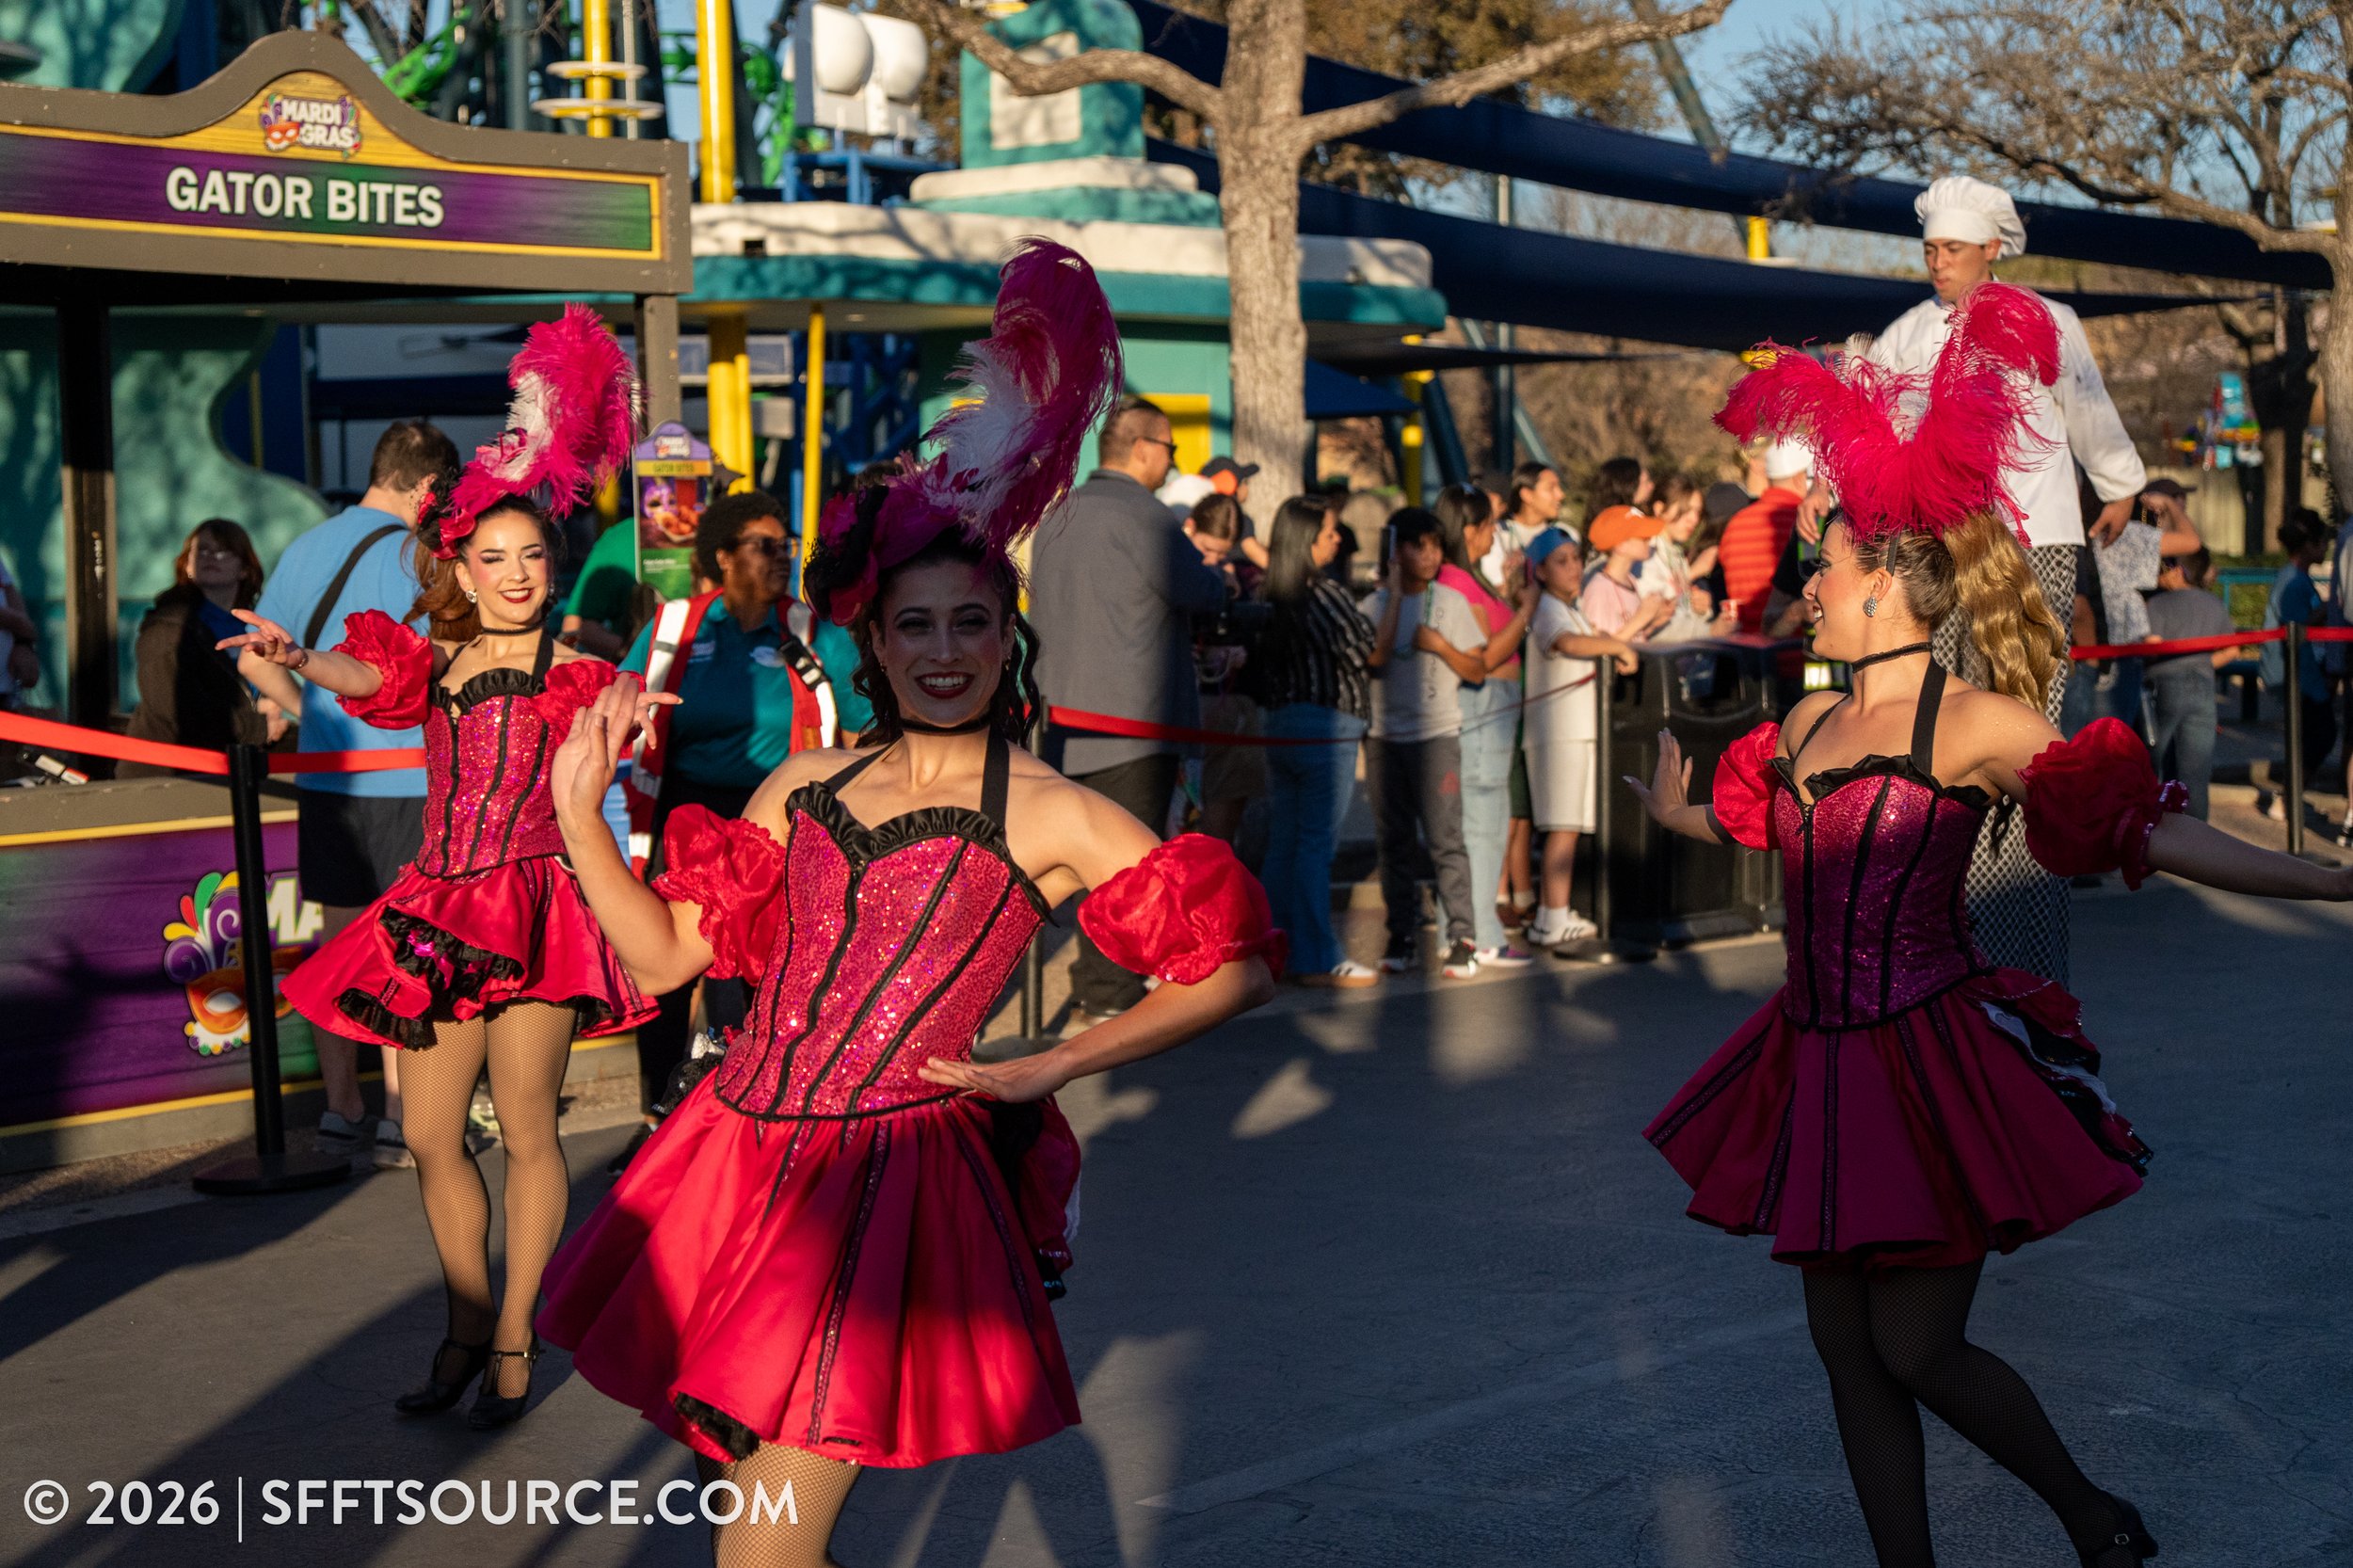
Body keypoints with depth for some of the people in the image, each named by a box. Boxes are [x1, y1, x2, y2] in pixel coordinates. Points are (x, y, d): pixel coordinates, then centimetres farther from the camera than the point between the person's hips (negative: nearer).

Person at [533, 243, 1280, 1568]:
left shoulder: (1049, 819, -4)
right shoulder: (805, 791, 10)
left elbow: (1238, 965, -6)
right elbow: (666, 952, 11)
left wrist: (1057, 1066, -10)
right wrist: (580, 809, 4)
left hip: (889, 1175, -5)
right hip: (740, 1151, 5)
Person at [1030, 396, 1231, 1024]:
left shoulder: (1057, 516, 15)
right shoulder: (1139, 514, -14)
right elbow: (1204, 593, -11)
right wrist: (1215, 571, 10)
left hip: (1072, 724, 9)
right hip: (1136, 720, -9)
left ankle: (1092, 983, 19)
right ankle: (1113, 990, -3)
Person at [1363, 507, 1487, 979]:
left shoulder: (1452, 602, 5)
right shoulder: (1375, 604, 5)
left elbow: (1477, 671, 6)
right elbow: (1375, 657, -13)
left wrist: (1439, 644, -12)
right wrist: (1395, 591, -9)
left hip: (1437, 733, -2)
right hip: (1384, 735, 2)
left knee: (1444, 838, -8)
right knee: (1394, 841, 5)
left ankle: (1462, 938, -6)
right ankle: (1402, 936, 12)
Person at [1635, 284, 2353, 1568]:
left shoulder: (1971, 722, -10)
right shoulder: (1809, 723, 10)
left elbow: (2142, 830, -16)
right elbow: (1744, 820, 33)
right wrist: (1669, 809, 54)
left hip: (1931, 1065, -7)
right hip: (1822, 1064, 7)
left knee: (1916, 1352, -3)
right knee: (1846, 1349, 9)